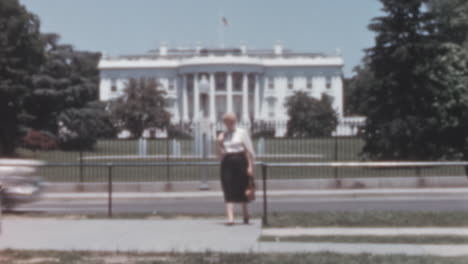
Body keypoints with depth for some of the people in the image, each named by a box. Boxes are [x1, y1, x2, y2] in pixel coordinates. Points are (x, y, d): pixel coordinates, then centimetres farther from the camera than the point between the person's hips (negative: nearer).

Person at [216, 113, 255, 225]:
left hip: (240, 161, -2)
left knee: (242, 190, 6)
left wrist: (250, 166, -9)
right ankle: (230, 217, -15)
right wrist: (218, 144, -6)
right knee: (229, 191, -9)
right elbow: (220, 155, 11)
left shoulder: (242, 132, 4)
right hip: (227, 163, 2)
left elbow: (249, 150, -1)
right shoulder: (222, 135, 13)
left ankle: (246, 216, 25)